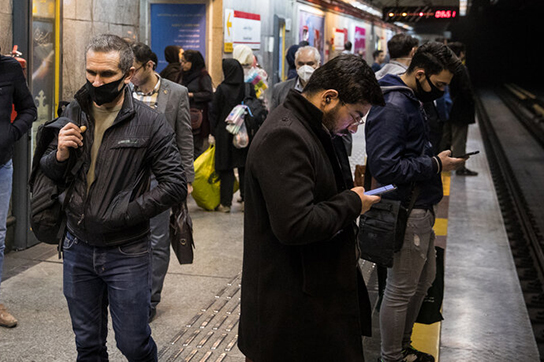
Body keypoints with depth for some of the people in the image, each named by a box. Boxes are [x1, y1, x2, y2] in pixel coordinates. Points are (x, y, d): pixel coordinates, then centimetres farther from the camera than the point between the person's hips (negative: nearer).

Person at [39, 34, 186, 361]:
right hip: (78, 249, 4)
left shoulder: (149, 123, -10)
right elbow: (47, 175, 11)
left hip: (127, 254, -4)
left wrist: (124, 215, -18)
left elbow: (176, 185, -13)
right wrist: (59, 156, -12)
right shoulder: (73, 115, 3)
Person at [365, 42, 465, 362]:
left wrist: (438, 159, 5)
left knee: (423, 280, 22)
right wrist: (435, 165, -21)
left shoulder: (411, 101, 11)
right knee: (401, 291, 3)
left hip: (421, 207, 11)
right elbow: (384, 167, -28)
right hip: (405, 212, -11)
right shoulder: (392, 108, -22)